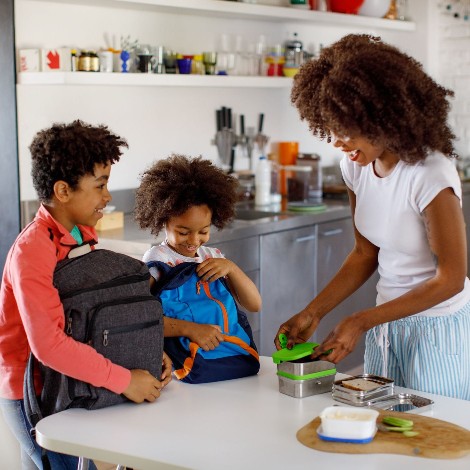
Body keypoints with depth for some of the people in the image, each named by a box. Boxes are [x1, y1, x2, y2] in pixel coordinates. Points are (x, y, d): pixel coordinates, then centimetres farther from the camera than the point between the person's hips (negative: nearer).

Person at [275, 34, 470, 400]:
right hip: (388, 321, 6)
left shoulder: (430, 174, -23)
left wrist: (361, 322, -19)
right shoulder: (355, 165, -3)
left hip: (439, 328, -6)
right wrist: (314, 312, -4)